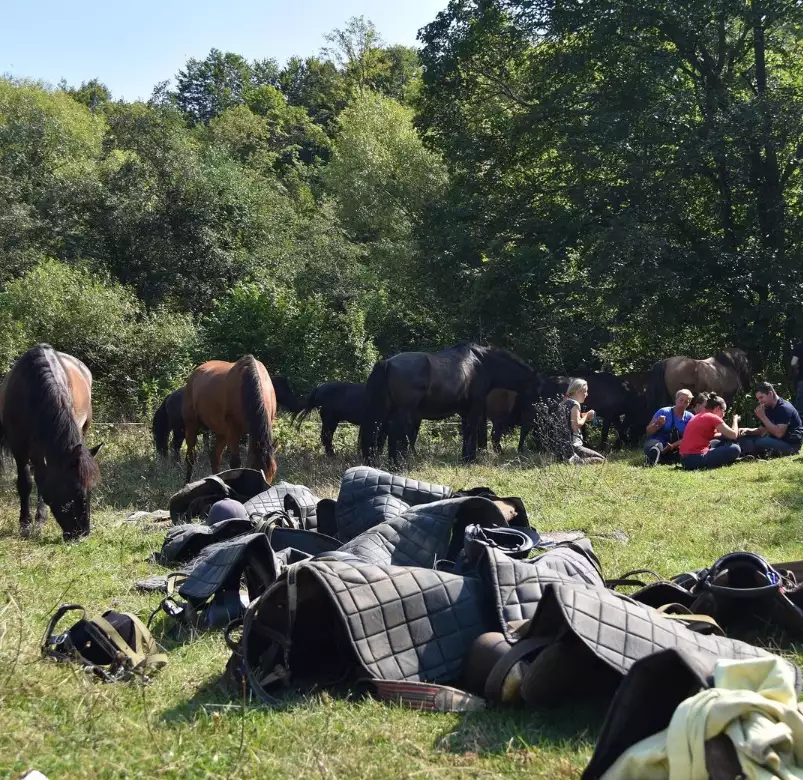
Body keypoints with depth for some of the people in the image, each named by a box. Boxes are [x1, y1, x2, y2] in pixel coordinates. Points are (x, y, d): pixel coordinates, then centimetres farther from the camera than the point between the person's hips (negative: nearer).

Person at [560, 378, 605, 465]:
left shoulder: (563, 403, 16)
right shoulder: (575, 404, -11)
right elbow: (577, 424, -19)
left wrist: (584, 416, 14)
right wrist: (586, 416, -2)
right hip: (573, 446, -9)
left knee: (600, 458, 20)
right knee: (602, 459, -5)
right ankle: (577, 461, -21)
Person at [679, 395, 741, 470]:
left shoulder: (697, 417, 21)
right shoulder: (713, 417, -6)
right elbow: (733, 435, -5)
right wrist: (735, 420, 12)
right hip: (697, 459, -9)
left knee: (717, 443, 32)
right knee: (735, 449, -4)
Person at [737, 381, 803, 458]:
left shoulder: (784, 408, -18)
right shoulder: (769, 409, 11)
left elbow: (779, 433, -28)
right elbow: (761, 430, 16)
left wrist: (763, 417, -23)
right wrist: (747, 430, -5)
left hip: (791, 443, -9)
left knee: (759, 443, -33)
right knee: (744, 439, 0)